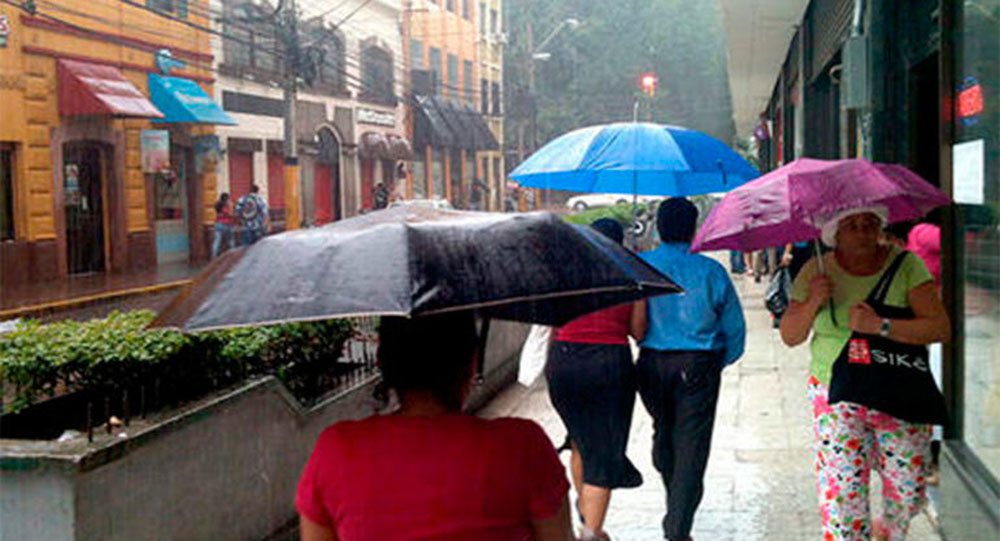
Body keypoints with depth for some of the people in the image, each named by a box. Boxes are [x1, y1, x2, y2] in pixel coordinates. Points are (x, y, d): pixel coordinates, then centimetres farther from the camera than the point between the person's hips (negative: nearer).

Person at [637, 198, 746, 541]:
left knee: (663, 434, 22)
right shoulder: (710, 271, -5)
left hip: (651, 365, 2)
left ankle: (677, 511, 36)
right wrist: (718, 364, 14)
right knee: (691, 445, 3)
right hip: (698, 366, -2)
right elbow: (735, 329, 1)